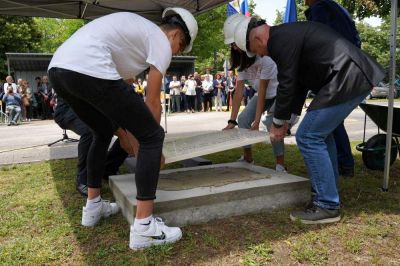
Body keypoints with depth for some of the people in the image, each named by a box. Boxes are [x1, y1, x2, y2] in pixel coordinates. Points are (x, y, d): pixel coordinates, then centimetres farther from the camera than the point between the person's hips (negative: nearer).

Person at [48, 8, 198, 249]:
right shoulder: (161, 41, 7)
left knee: (104, 132, 29)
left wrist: (125, 132, 35)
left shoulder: (139, 30, 31)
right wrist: (154, 144, 20)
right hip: (89, 70, -10)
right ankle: (144, 227, 2)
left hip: (58, 69, 10)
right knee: (152, 137, 0)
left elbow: (115, 93, 31)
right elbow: (152, 102, 6)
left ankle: (93, 206, 36)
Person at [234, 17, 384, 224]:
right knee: (320, 133, 19)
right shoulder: (289, 33, 20)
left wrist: (279, 122, 1)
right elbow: (298, 81, 22)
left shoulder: (280, 39, -12)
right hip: (358, 76, 11)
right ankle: (328, 196, 27)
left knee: (308, 138, -7)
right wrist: (285, 118, 21)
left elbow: (286, 85, -12)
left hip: (346, 81, -11)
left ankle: (328, 206, 1)